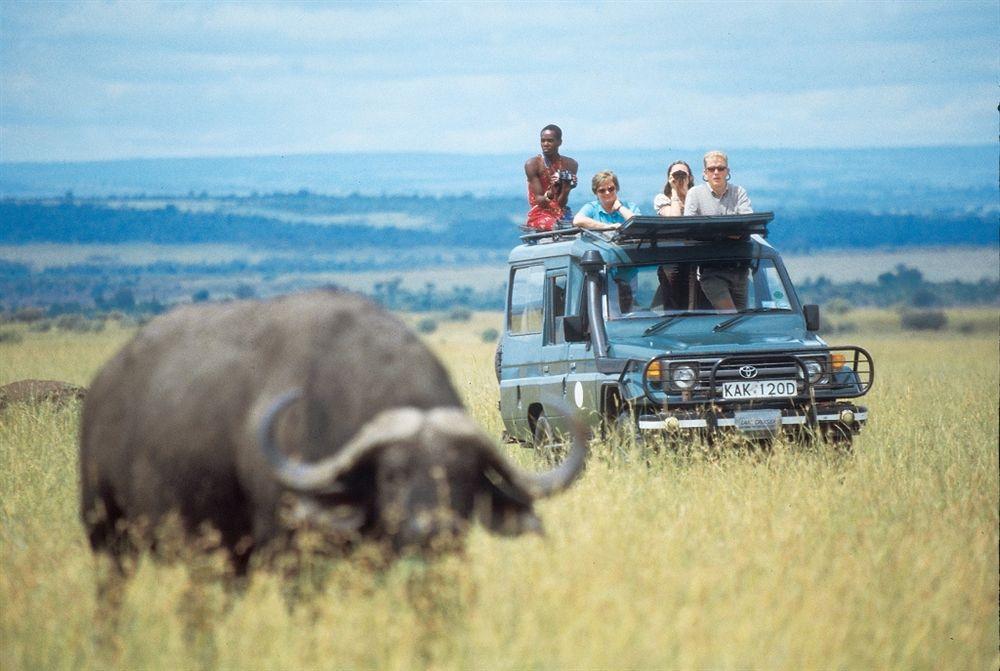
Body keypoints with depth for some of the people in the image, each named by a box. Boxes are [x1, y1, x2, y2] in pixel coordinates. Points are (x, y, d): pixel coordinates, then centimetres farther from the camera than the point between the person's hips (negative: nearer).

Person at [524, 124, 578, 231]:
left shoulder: (570, 165, 5)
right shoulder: (532, 164, -4)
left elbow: (561, 203, 1)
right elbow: (538, 200, -9)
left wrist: (566, 189, -20)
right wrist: (549, 195, -32)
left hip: (561, 214, 4)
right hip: (539, 214, -4)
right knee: (555, 227, -36)